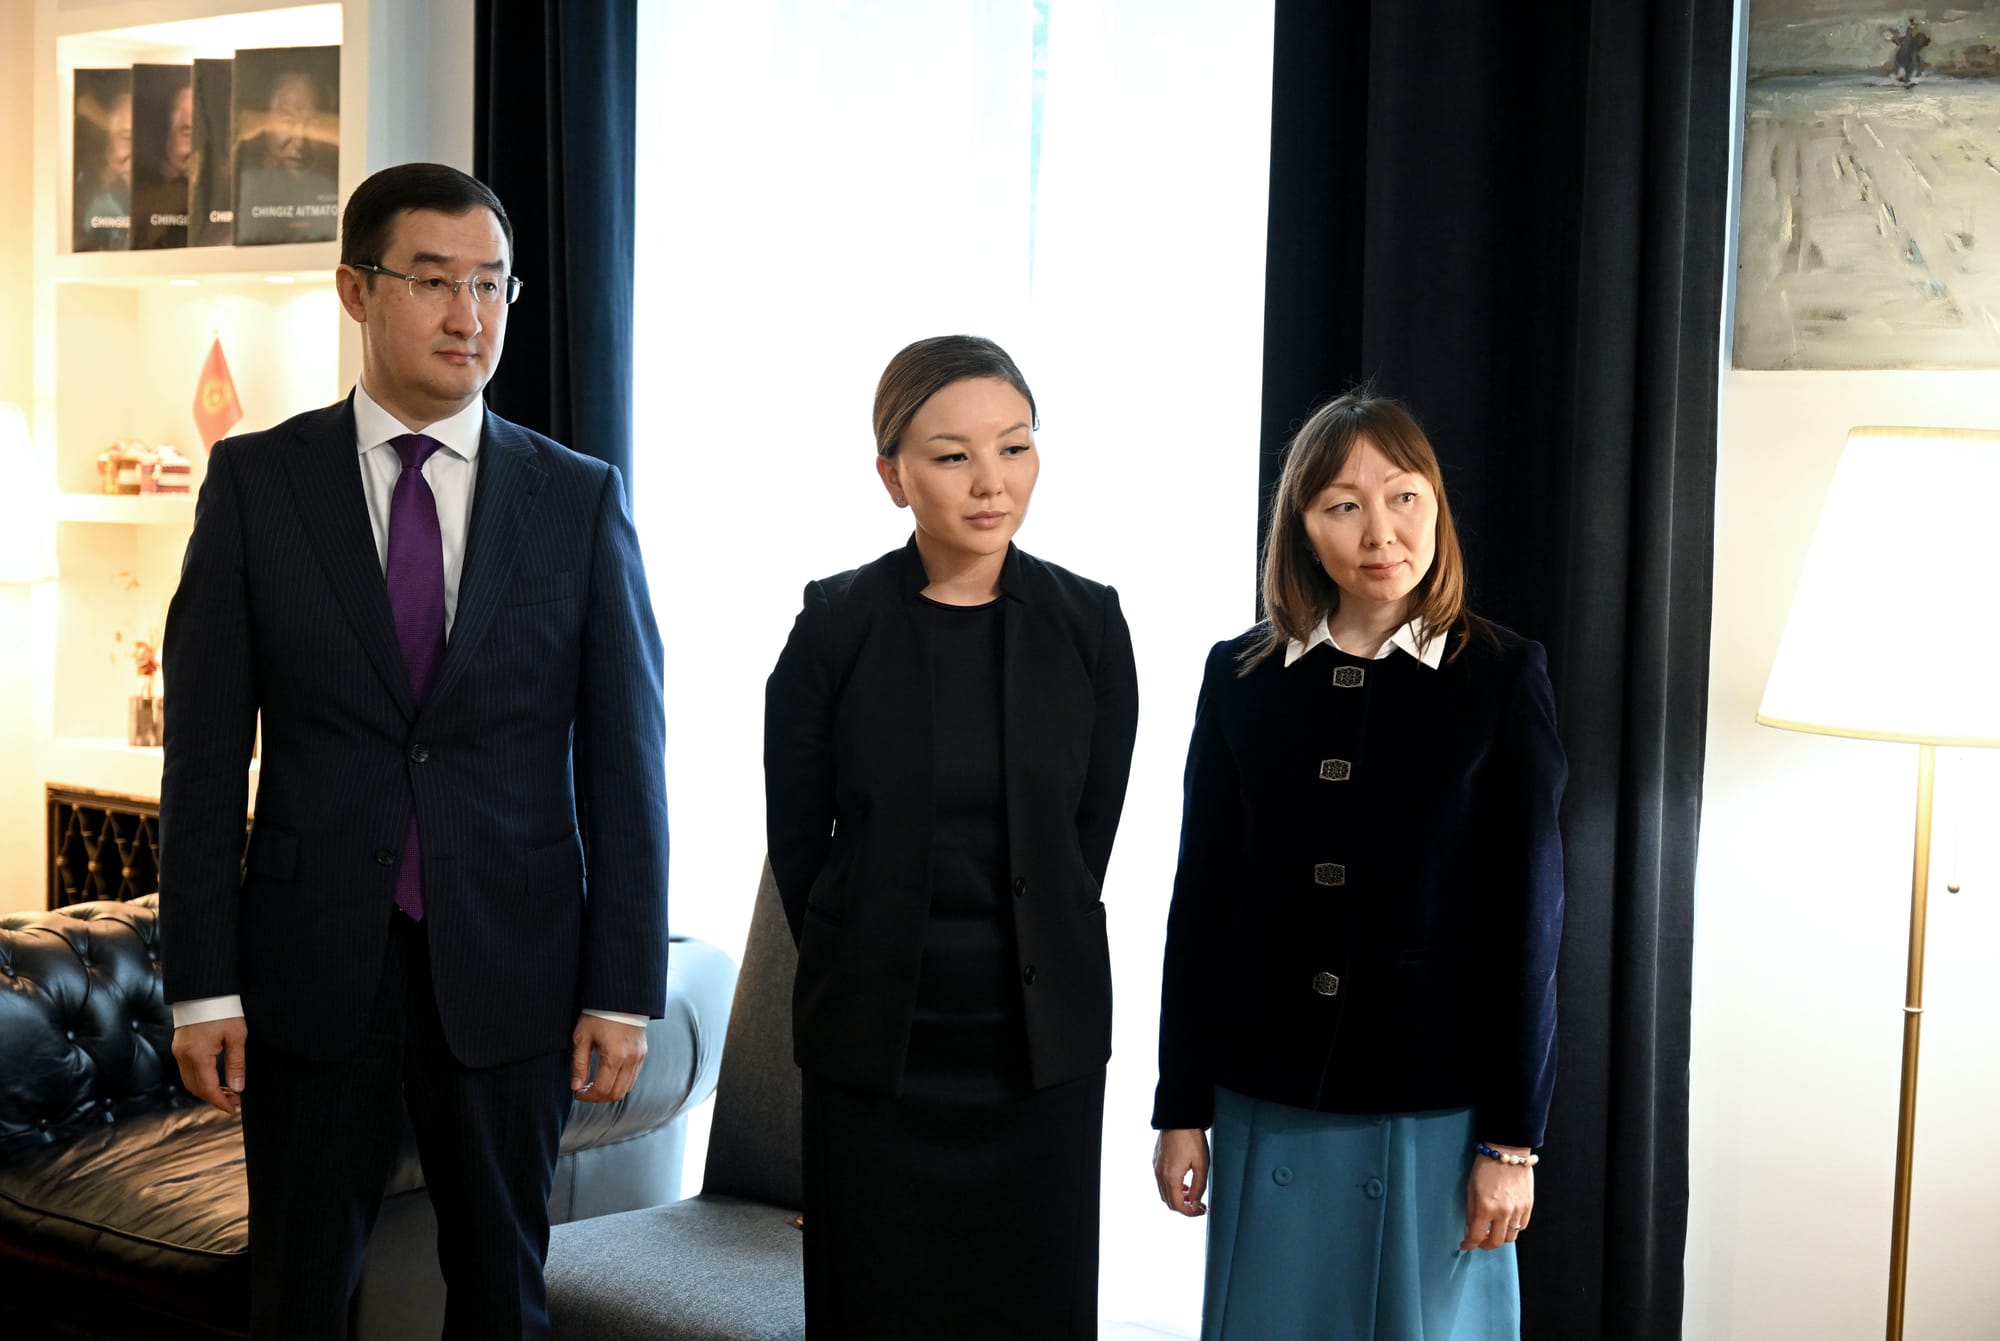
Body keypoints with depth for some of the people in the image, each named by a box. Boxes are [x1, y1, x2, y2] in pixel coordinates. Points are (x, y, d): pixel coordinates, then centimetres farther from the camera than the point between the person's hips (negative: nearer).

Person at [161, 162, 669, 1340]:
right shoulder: (256, 481, 0)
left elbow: (624, 757, 0)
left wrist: (625, 988, -3)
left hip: (509, 965, 0)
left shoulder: (582, 499, 1)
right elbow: (206, 746, -1)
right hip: (314, 963, 0)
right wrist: (203, 983, -4)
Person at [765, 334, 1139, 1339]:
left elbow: (1089, 833, 7)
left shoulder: (1087, 624, -2)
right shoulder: (836, 625, -6)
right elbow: (797, 840, 2)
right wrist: (872, 969, 10)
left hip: (1043, 1045, 1)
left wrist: (1027, 961, 10)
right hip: (876, 1044, -1)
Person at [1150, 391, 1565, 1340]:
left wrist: (1512, 1138, -6)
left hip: (1434, 1111, -2)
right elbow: (1200, 900, 5)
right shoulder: (1240, 677, 3)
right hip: (1267, 1104, 2)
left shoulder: (1502, 677, -4)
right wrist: (1180, 1109, 5)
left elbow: (1529, 917, -4)